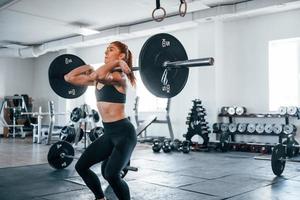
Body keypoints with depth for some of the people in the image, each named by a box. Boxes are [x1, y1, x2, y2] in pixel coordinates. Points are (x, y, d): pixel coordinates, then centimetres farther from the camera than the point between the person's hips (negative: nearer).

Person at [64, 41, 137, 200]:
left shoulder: (120, 76, -13)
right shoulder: (98, 78, 10)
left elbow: (99, 75, -36)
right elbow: (69, 78, 14)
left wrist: (116, 63, -21)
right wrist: (88, 67, 16)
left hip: (124, 133, -9)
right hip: (109, 133, 9)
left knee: (111, 174, -22)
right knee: (81, 166, 12)